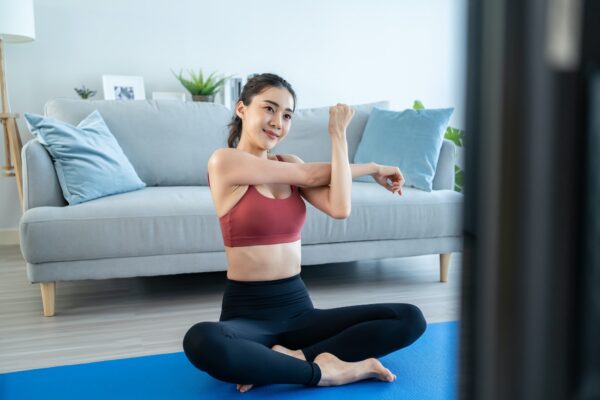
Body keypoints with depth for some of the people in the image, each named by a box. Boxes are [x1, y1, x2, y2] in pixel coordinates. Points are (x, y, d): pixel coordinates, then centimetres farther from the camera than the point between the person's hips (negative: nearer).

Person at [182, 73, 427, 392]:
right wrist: (372, 167, 8)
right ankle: (321, 371, -21)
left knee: (410, 319, -10)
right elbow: (309, 176, -7)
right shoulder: (224, 161, -7)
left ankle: (289, 359, -16)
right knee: (201, 341, -41)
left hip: (298, 308, 6)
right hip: (247, 312, -5)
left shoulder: (289, 163, 12)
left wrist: (338, 134, -3)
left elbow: (339, 208, -6)